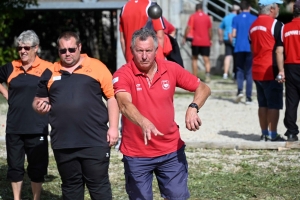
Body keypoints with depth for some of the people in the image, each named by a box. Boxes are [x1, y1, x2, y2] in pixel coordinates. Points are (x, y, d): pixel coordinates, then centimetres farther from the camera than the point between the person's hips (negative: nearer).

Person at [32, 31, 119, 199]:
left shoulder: (96, 67, 0)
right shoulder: (50, 72, 11)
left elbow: (112, 97, 0)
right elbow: (38, 100, 20)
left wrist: (113, 127, -7)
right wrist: (40, 106, -4)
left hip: (95, 142, -3)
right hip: (63, 144, 4)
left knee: (99, 185, 1)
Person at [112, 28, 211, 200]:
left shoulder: (171, 69, -3)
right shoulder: (123, 75, -13)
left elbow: (203, 88, 2)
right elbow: (125, 104, -31)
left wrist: (193, 108, -19)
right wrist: (144, 123, -50)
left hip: (172, 150, 2)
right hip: (136, 155, -2)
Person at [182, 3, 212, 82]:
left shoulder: (193, 17, -1)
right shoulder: (207, 17, 7)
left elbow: (188, 28, -8)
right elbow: (210, 30, 11)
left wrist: (184, 38, 0)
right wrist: (210, 39, 21)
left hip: (196, 42, -1)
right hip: (205, 42, 1)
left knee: (194, 59, 14)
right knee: (206, 59, -1)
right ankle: (207, 73, -27)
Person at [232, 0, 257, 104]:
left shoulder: (236, 18, 2)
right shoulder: (254, 19, 0)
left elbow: (233, 34, -1)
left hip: (239, 48, 1)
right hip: (250, 48, -1)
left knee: (240, 70, 12)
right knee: (249, 72, 4)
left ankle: (240, 90, -11)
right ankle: (248, 97, 0)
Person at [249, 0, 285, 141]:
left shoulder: (253, 25, 13)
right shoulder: (276, 25, -12)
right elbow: (279, 51, -17)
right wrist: (281, 70, -17)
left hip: (257, 71, 8)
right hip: (271, 71, -8)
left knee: (262, 104, 13)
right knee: (274, 104, -3)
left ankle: (264, 133, 16)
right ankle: (272, 135, -3)